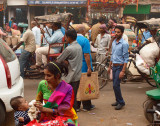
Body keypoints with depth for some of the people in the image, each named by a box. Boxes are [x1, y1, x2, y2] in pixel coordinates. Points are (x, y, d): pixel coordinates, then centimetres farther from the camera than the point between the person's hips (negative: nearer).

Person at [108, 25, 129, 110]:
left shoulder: (124, 44, -14)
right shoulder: (114, 42, 10)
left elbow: (126, 59, -16)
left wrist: (123, 71, -20)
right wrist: (109, 66, 19)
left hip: (120, 67, -7)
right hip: (114, 66, 7)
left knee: (116, 85, -11)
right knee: (115, 85, 11)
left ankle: (121, 102, 2)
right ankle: (118, 100, 24)